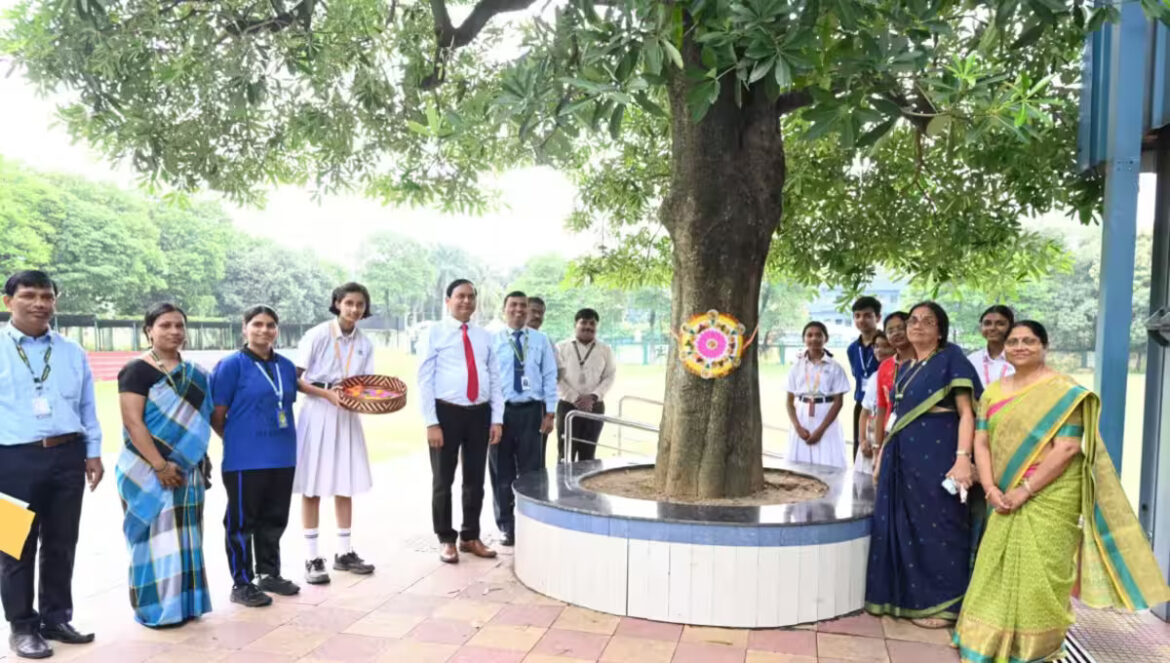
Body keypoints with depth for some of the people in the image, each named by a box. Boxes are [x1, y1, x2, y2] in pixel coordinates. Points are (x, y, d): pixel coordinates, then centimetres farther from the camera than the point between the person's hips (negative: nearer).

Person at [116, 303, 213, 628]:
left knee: (183, 536, 10)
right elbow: (132, 422, -16)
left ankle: (182, 601, 20)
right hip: (149, 470, -6)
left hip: (187, 470, 6)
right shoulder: (137, 370, -9)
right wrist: (159, 464, -21)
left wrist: (201, 462, 11)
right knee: (156, 536, -2)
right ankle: (155, 607, 9)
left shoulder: (194, 374, 11)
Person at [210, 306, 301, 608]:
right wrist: (239, 439, 3)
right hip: (245, 459, -6)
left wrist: (283, 441, 12)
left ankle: (269, 574, 31)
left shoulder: (286, 366, 9)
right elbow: (216, 415, -6)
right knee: (241, 522, 5)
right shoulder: (232, 364, -8)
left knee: (274, 520, 16)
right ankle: (242, 583, 17)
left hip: (283, 457, 6)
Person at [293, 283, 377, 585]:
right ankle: (312, 558, 8)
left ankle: (344, 552, 20)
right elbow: (295, 380, -9)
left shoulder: (365, 344, 6)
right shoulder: (317, 335, -9)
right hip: (318, 412, -5)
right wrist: (328, 393, -21)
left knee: (346, 486, 9)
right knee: (312, 487, 0)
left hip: (348, 415, 5)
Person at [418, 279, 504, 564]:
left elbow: (495, 379, 10)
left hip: (480, 414, 4)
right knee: (443, 481, 7)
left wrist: (497, 419, 2)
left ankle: (471, 537, 29)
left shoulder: (484, 336, 10)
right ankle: (446, 540, 23)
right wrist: (432, 423, -12)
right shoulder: (435, 333, -3)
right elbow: (425, 380, -6)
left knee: (475, 480, 13)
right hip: (447, 412, -4)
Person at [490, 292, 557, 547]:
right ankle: (507, 526, 19)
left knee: (531, 470, 6)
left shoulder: (541, 340, 7)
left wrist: (550, 413, -1)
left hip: (531, 411, 1)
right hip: (501, 410, -1)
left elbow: (549, 377, 5)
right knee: (502, 471, 7)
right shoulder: (492, 340, 1)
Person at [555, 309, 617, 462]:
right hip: (567, 405, -2)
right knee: (565, 454, -3)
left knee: (588, 456, 7)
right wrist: (575, 399, -13)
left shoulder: (605, 350, 8)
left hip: (595, 407, 2)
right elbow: (556, 378, -4)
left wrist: (593, 396, -12)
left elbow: (609, 377, 3)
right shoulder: (561, 347, 1)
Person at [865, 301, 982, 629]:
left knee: (935, 526, 0)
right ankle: (905, 595, 24)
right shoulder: (903, 368, 15)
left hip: (935, 454, -7)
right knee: (901, 525, 11)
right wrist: (883, 454, 19)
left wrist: (962, 458, -22)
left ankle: (939, 603, 12)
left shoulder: (951, 358, -6)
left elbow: (966, 413, -12)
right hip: (902, 454, 7)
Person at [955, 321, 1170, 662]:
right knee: (997, 573, 9)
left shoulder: (1064, 391, -7)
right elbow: (981, 443, 6)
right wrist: (990, 487, -9)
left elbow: (1067, 447, -15)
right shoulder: (993, 392, 10)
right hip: (1004, 500, 5)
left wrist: (1026, 490, -18)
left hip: (1049, 499, -5)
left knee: (1039, 576, 1)